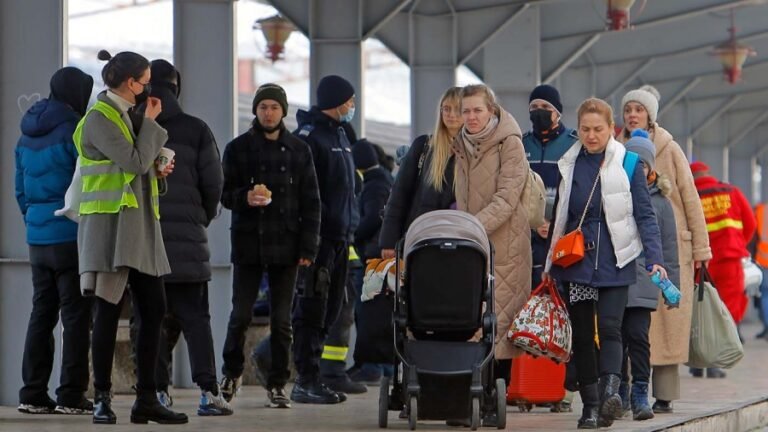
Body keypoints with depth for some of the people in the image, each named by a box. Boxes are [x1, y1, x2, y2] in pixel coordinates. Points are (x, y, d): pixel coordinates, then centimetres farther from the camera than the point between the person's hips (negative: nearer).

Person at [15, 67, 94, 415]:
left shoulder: (27, 137, 14)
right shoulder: (75, 132, -10)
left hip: (37, 239, 7)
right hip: (73, 238, -7)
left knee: (41, 314, 11)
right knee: (76, 315, -2)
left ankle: (33, 394, 10)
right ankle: (71, 396, -3)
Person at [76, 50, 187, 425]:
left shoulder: (126, 115, 18)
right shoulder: (100, 118, -9)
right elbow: (135, 161, -16)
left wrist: (156, 170, 4)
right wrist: (150, 123, -6)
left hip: (140, 224, 9)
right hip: (110, 222, -9)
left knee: (153, 310, 5)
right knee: (109, 309, -6)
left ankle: (146, 399, 9)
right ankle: (102, 399, 0)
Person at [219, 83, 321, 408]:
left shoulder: (299, 151, 9)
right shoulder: (238, 148, 6)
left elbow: (311, 203, 8)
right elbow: (225, 194, 7)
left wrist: (308, 247, 0)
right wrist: (245, 197, -16)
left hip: (286, 244, 1)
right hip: (248, 243, -1)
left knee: (281, 320, 2)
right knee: (240, 315, -1)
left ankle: (277, 384, 10)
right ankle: (232, 372, 21)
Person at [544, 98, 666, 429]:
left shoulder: (627, 164, -1)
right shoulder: (569, 165, 8)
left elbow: (645, 215, -2)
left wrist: (655, 259, -13)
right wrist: (549, 263, 13)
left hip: (614, 263, -3)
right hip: (575, 262, 3)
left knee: (609, 328, -16)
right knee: (582, 334, 4)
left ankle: (610, 390, -29)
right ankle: (590, 404, 9)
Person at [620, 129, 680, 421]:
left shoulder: (660, 201, 6)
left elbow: (668, 246, 9)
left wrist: (672, 286, 7)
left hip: (643, 282, -1)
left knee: (637, 335, -8)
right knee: (616, 337, 7)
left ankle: (640, 395, -2)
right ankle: (620, 393, 19)